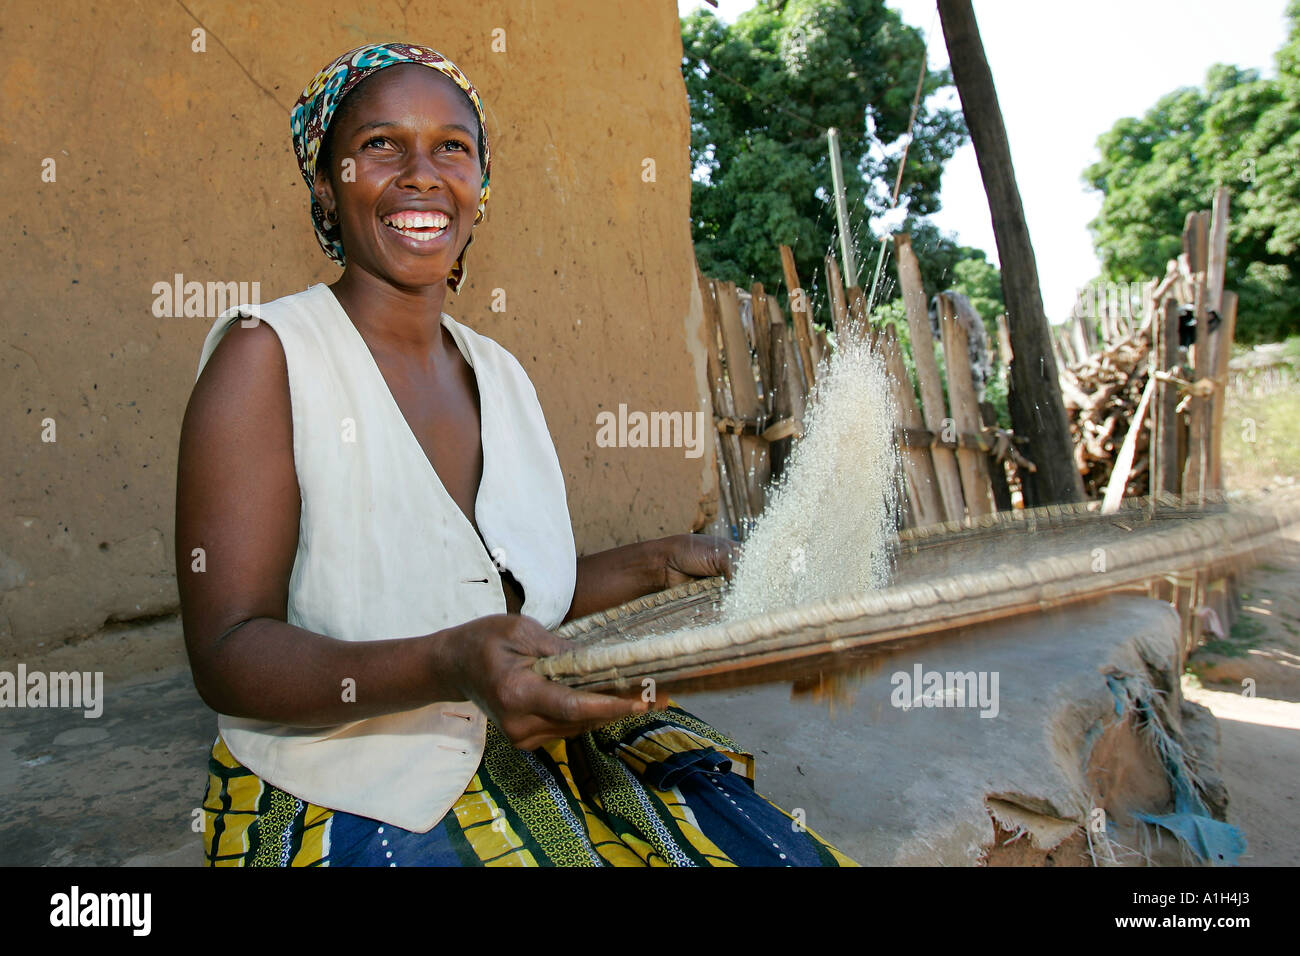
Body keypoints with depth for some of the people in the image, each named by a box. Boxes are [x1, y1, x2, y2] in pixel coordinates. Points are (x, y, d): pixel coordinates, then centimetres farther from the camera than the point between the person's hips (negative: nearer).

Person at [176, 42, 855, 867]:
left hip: (519, 767, 6)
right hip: (348, 809, -5)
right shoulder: (266, 354, -12)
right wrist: (449, 667, -34)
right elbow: (228, 653, -19)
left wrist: (659, 564, 4)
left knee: (781, 851, -5)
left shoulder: (501, 373, 6)